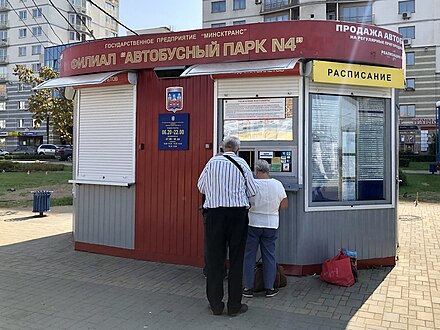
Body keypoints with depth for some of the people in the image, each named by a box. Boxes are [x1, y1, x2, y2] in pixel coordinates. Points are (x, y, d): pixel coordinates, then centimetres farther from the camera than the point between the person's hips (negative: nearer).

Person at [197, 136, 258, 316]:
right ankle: (234, 306, 16)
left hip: (214, 213, 1)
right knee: (236, 259, 8)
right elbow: (252, 191, 5)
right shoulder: (241, 163, -2)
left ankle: (216, 304, 18)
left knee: (215, 259, 9)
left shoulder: (212, 162, 1)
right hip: (238, 213, -1)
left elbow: (201, 186, 12)